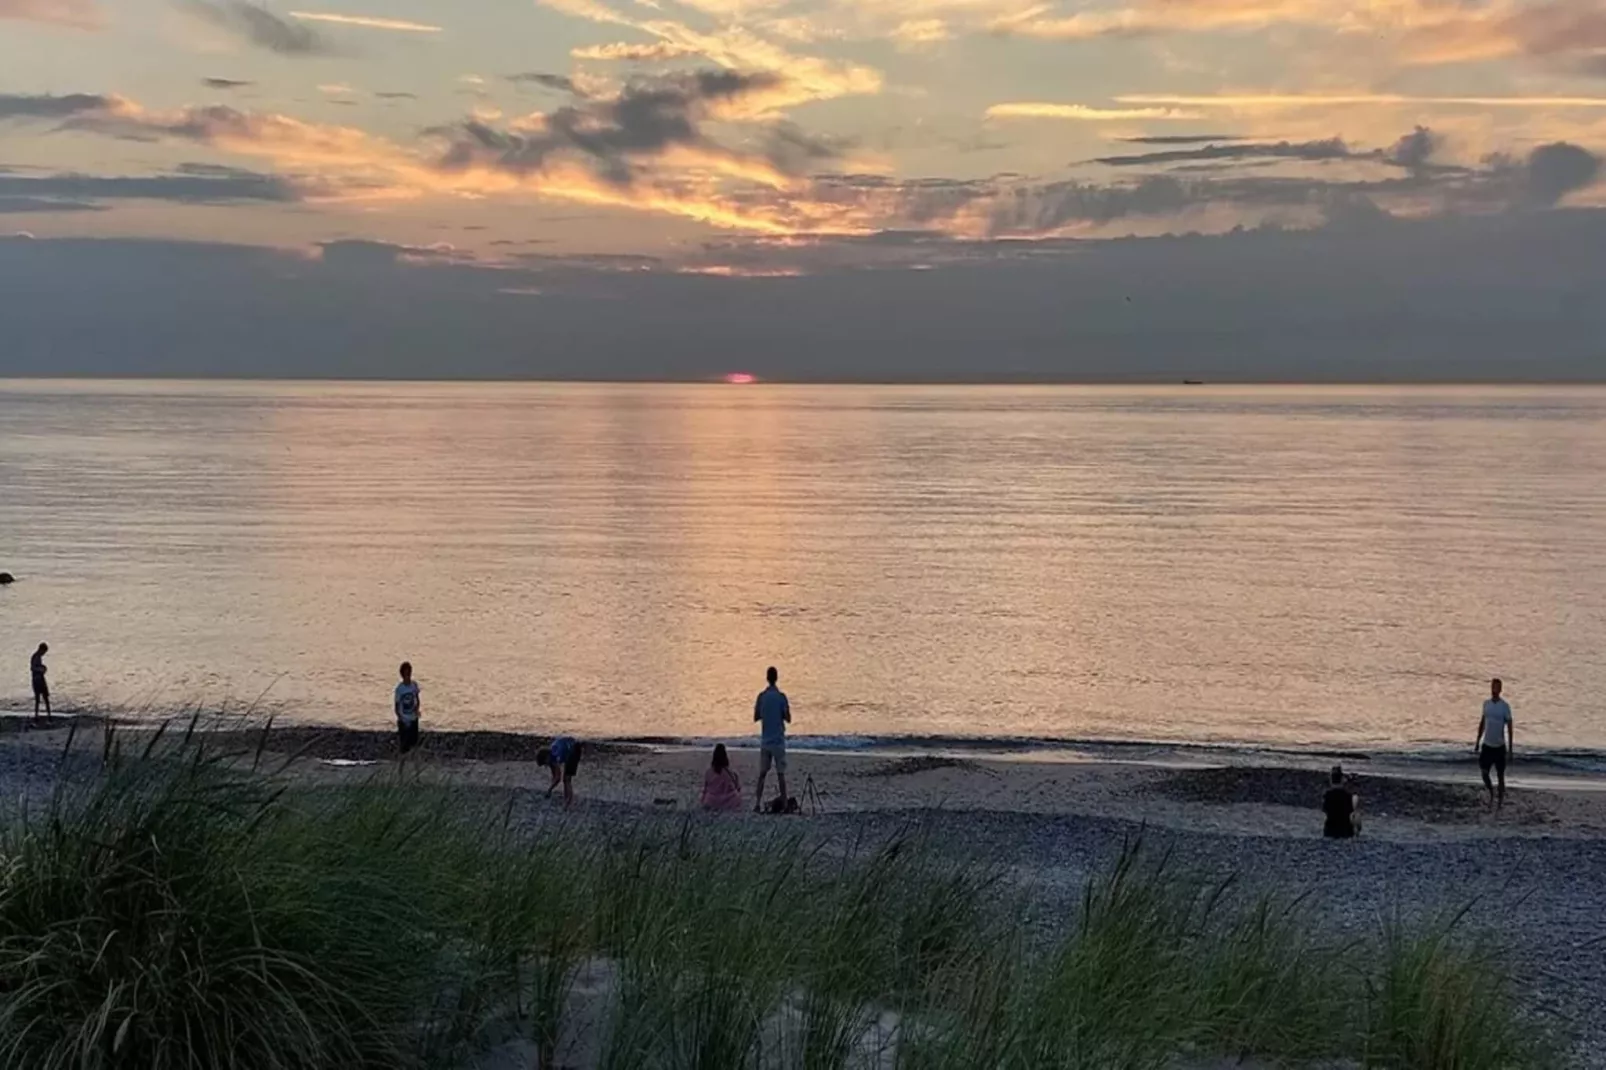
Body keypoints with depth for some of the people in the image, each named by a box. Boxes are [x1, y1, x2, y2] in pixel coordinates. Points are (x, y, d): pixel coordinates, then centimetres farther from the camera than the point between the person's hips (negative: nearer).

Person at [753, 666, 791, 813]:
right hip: (778, 740, -3)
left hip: (765, 741, 3)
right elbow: (788, 719, -5)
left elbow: (756, 717, 7)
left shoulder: (761, 696, 0)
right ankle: (784, 805, -1)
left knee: (762, 773, 7)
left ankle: (757, 804, 0)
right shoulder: (781, 696, -9)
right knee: (781, 774, 1)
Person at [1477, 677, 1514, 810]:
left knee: (1500, 775, 4)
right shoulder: (1486, 704, 3)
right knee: (1484, 772, 1)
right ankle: (1492, 793, 24)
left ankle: (1500, 800, 15)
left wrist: (1510, 749, -11)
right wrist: (1478, 740, 12)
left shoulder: (1505, 706, -11)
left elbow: (1509, 728, -8)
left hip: (1500, 746, -4)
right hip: (1486, 744, 4)